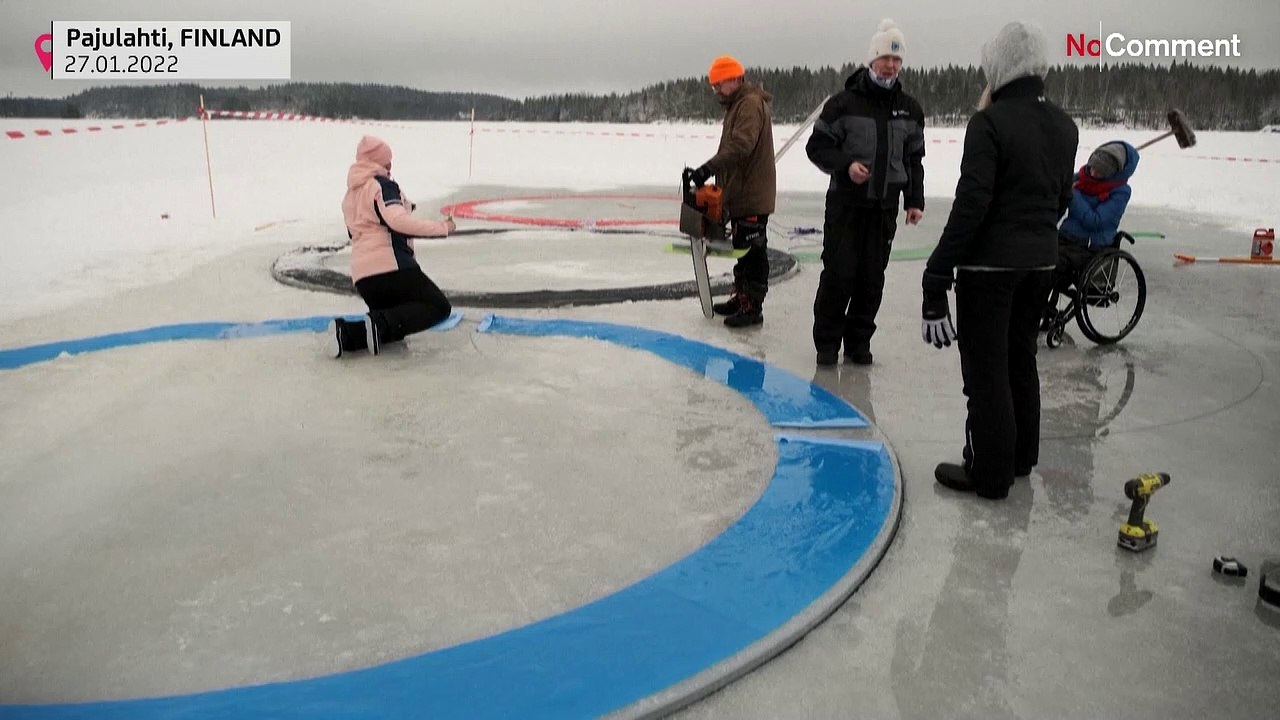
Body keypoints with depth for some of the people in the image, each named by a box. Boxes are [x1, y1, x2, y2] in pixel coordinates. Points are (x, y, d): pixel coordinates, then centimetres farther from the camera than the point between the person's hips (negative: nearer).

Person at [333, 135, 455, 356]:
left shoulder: (350, 196, 23)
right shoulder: (382, 184, -3)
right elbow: (398, 220, -21)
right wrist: (441, 227, -18)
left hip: (361, 274, 8)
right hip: (391, 265, -8)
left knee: (394, 328, 19)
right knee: (439, 306, -1)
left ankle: (348, 332, -8)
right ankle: (382, 322, -23)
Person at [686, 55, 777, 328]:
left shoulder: (751, 104, -15)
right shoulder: (737, 105, 20)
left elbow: (740, 146, -29)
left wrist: (709, 168, -33)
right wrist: (721, 184, 18)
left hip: (752, 195, -11)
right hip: (741, 193, 11)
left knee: (753, 250, -7)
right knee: (742, 248, 17)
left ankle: (752, 306, -4)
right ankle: (741, 297, 26)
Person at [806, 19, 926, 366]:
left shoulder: (909, 109, 9)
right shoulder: (844, 102, -5)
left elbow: (914, 158, 16)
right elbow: (817, 146, -3)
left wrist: (915, 201, 9)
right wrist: (845, 165, -19)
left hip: (885, 207, 4)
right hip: (846, 203, -4)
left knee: (872, 279, 6)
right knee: (838, 275, -4)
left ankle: (858, 342, 17)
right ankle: (827, 342, 9)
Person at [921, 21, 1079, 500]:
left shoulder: (990, 123, -16)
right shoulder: (1065, 127, 8)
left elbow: (970, 204, -21)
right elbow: (1062, 200, 13)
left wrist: (937, 274, -18)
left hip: (990, 264, -8)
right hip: (1040, 263, 8)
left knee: (986, 369, 1)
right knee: (1020, 358, 20)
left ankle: (989, 473, 8)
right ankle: (1020, 456, 33)